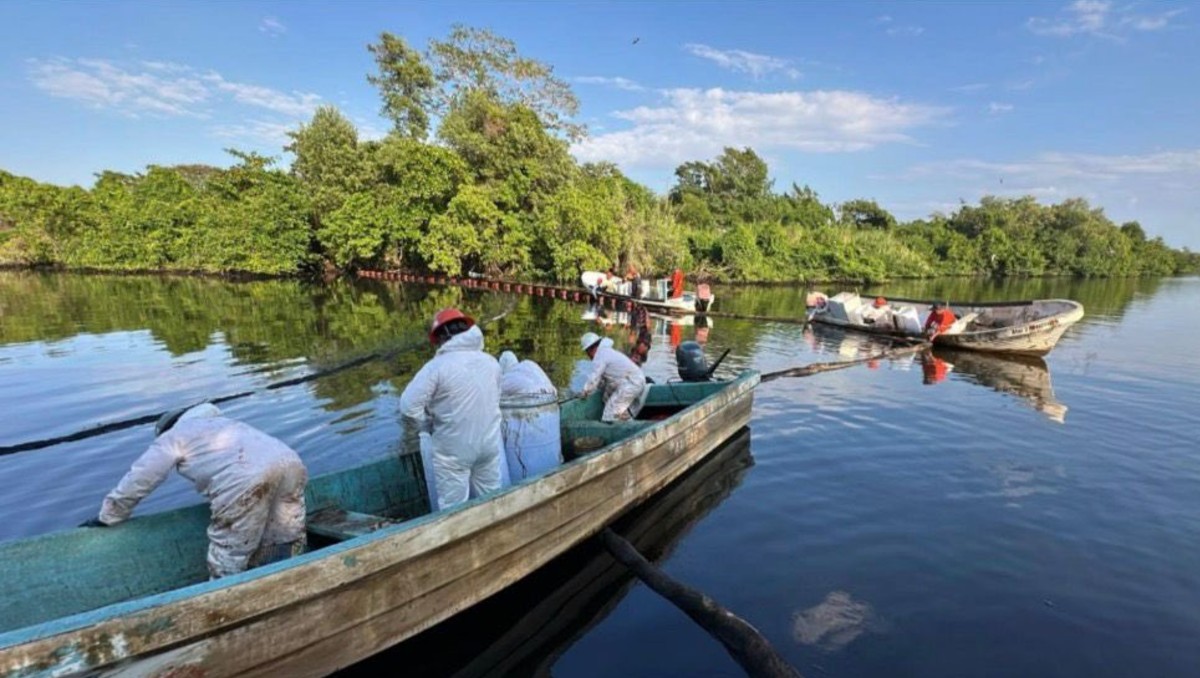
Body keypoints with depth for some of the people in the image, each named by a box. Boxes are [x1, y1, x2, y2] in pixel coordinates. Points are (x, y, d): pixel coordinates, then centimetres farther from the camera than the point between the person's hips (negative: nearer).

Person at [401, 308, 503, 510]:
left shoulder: (437, 366, -16)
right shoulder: (491, 362, 0)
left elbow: (409, 406, -18)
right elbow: (495, 401, 7)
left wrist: (429, 426, -2)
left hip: (453, 450, -5)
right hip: (489, 443, 5)